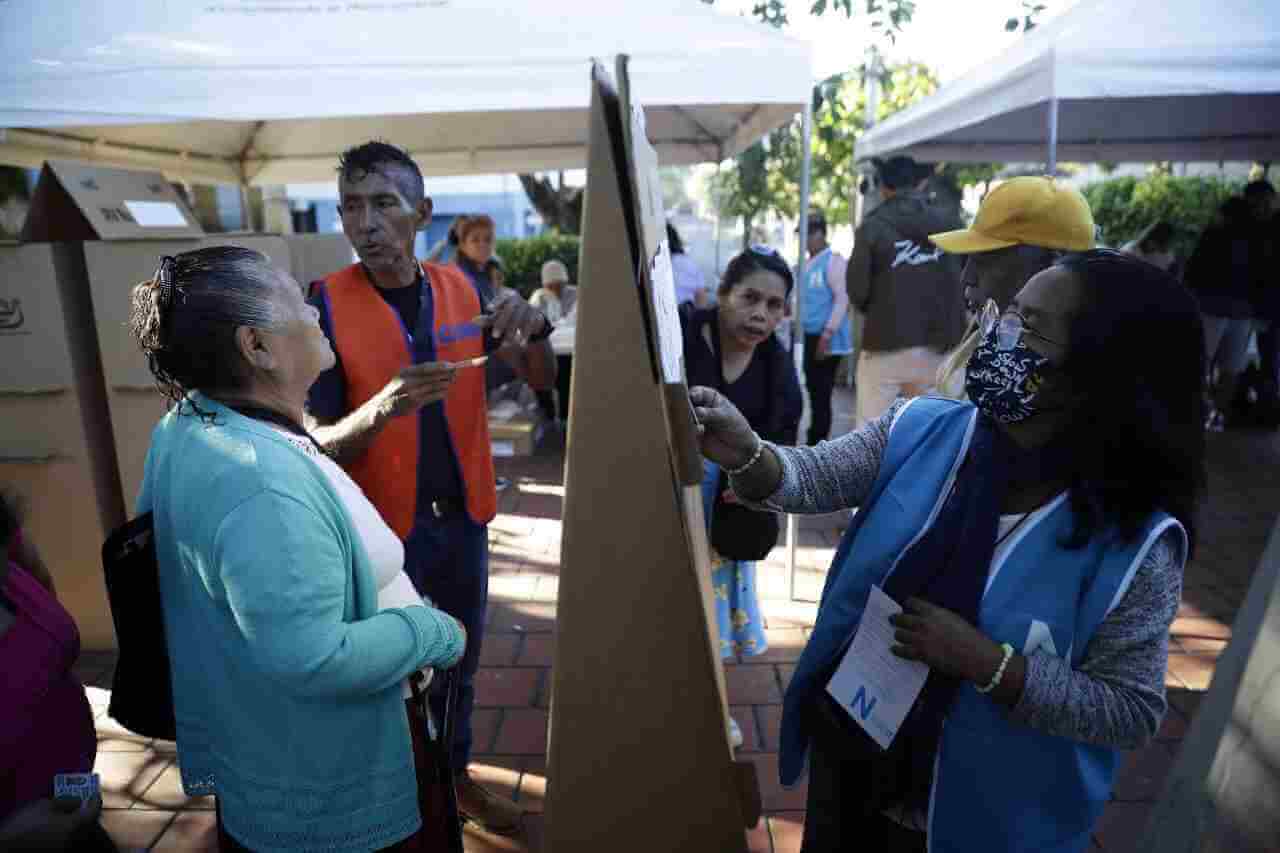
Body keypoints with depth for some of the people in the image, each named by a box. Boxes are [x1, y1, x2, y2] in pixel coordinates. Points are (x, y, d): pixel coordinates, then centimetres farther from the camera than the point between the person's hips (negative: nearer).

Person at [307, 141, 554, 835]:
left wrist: (532, 326, -20)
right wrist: (381, 408, -36)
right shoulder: (326, 304, -12)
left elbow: (543, 379, 2)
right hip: (383, 523, -4)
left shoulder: (461, 290, -1)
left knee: (459, 661, 21)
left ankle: (455, 774, 43)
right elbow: (317, 442, -14)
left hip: (462, 516, 4)